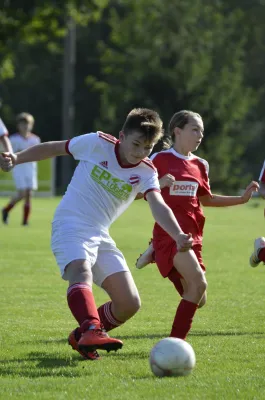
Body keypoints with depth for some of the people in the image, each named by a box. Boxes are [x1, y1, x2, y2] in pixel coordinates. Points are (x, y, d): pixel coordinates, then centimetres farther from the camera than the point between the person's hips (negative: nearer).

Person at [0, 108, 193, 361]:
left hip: (100, 236, 5)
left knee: (129, 304, -3)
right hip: (70, 226, -5)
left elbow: (158, 206, -17)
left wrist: (178, 236, -36)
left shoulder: (146, 173, -1)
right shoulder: (96, 143, -7)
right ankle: (92, 330, -58)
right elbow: (55, 148, 6)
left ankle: (81, 337, 16)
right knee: (82, 273, -36)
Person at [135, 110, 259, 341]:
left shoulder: (199, 165, 11)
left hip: (192, 233, 7)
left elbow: (207, 199, 21)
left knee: (197, 300, 8)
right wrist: (159, 184, -23)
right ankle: (176, 342, -19)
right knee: (199, 283, -26)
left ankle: (156, 255, 23)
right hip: (170, 232, -7)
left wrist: (242, 198, 13)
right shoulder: (160, 160, -5)